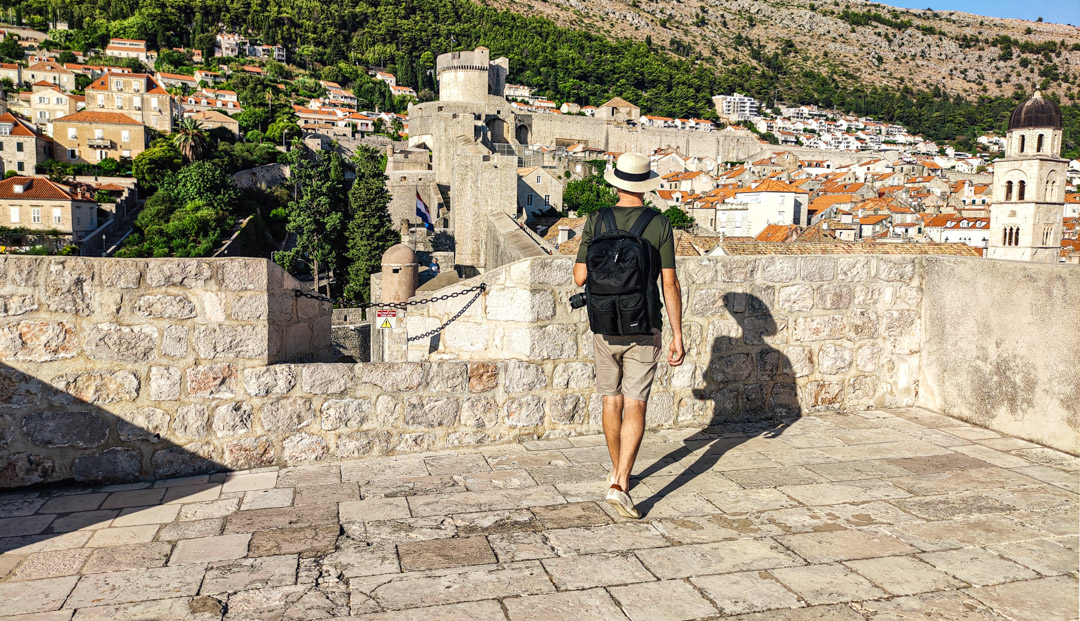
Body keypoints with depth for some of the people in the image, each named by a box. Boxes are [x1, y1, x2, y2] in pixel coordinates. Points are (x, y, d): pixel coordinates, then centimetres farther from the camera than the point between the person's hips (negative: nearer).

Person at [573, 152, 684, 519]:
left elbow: (580, 277, -3)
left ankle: (617, 472, 33)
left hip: (606, 326, 2)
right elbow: (670, 285, -8)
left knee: (612, 400, 17)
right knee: (635, 406, 0)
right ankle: (619, 484, -10)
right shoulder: (659, 225, -7)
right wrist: (678, 335, -2)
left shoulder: (596, 221, -4)